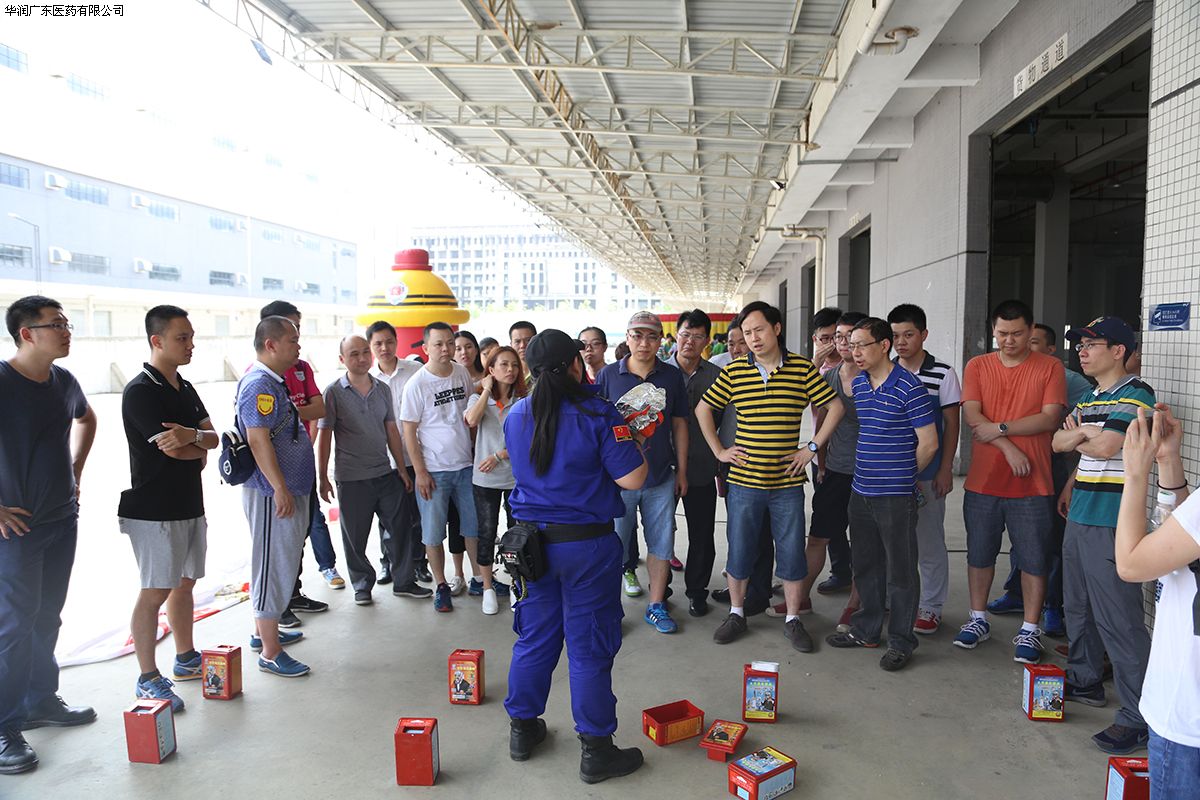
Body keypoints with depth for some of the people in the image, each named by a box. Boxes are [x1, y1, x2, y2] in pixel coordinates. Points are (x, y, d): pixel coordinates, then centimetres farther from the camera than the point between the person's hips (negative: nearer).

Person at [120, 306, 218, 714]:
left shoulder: (186, 389, 12)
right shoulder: (141, 391, -15)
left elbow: (214, 438, 5)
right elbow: (172, 449, -21)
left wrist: (192, 435, -16)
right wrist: (200, 446, -1)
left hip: (190, 504, 8)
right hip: (155, 509, -8)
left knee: (184, 583, 17)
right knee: (155, 592, -1)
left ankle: (186, 659, 31)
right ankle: (148, 679, 10)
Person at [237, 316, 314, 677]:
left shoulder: (273, 382, 14)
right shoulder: (260, 384, -18)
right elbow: (258, 439, -24)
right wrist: (281, 489, -25)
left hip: (286, 489, 11)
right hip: (272, 492, -11)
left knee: (277, 563, 20)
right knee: (274, 566, -3)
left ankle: (264, 631, 34)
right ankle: (270, 652, 6)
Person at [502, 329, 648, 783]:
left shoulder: (516, 415, 2)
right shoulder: (597, 415, -15)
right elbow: (632, 479, -16)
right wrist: (632, 442, 2)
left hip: (531, 538, 5)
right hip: (586, 543, -5)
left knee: (534, 638, 18)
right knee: (589, 647, 5)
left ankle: (522, 729, 32)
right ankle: (595, 750, 17)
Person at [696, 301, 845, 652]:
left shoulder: (803, 369, -2)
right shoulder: (734, 371, -1)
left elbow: (835, 407, 5)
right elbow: (703, 409, 9)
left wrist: (812, 447, -1)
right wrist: (718, 451, 4)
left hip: (787, 482, 0)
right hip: (744, 479, 0)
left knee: (792, 552, 7)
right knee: (739, 550, 9)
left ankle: (793, 619, 24)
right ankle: (736, 613, 27)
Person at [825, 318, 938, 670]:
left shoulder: (909, 387, -14)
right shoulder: (857, 383, 8)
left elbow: (928, 443, -10)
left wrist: (903, 476, 2)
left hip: (896, 496, -7)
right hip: (860, 492, 7)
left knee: (900, 571, 5)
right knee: (865, 565, 17)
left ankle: (901, 642, 18)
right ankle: (866, 630, 32)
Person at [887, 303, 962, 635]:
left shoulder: (942, 374, -3)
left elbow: (951, 424, -2)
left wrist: (945, 470, -7)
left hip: (927, 474, -3)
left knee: (929, 543, 5)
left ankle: (931, 607, 18)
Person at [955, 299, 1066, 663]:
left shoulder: (1050, 367, -1)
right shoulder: (977, 366, 3)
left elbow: (1050, 417, -11)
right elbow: (972, 416, -7)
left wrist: (1000, 428, -15)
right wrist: (1009, 447, -16)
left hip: (1032, 484, -2)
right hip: (982, 481, 2)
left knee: (1033, 560, 6)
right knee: (979, 554, 13)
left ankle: (1030, 630, 19)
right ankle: (978, 619, 29)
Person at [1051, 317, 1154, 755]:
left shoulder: (1134, 394, -10)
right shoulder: (1089, 398, 18)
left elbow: (1105, 447, -19)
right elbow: (1059, 442, 11)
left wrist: (1077, 434, 0)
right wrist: (1082, 433, -9)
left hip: (1112, 522, -9)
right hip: (1080, 516, 9)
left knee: (1119, 621, -8)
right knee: (1078, 608, 19)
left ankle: (1138, 717, 0)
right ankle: (1085, 681, 34)